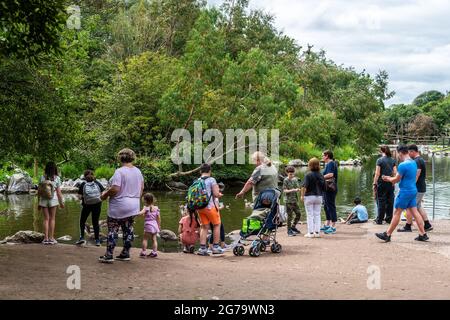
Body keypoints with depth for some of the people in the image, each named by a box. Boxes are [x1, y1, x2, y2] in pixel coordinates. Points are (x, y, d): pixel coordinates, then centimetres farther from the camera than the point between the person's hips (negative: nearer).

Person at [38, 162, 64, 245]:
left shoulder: (42, 178, -2)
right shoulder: (57, 178, -6)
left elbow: (39, 191, 0)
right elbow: (59, 192, -5)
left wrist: (38, 202, 8)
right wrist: (61, 202, 5)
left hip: (43, 200, 1)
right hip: (53, 200, -1)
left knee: (46, 219, 7)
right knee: (52, 218, 8)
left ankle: (46, 238, 4)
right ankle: (51, 238, 8)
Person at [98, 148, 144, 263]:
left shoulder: (119, 171, -17)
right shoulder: (138, 171, 6)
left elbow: (115, 189, -23)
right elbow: (142, 187, 14)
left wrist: (105, 195, -7)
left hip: (119, 207, -7)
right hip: (133, 206, 7)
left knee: (112, 230, 0)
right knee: (128, 229, 13)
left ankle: (109, 255, 1)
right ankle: (125, 254, 17)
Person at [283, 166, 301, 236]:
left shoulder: (295, 179, 10)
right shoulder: (286, 180, -7)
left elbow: (298, 187, 14)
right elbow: (284, 190, -12)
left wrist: (298, 190, -10)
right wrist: (293, 190, -24)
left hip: (295, 200, 6)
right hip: (288, 200, -6)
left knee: (298, 214, 7)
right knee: (290, 216, -3)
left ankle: (293, 227, 25)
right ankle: (289, 231, 5)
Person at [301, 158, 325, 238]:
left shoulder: (308, 175, -12)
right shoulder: (321, 175, 4)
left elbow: (304, 186, -18)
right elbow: (324, 187, 9)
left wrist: (302, 195, -11)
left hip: (309, 196, -5)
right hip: (319, 196, 5)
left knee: (310, 215, 1)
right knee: (317, 214, 10)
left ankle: (311, 233, 1)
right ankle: (317, 232, 9)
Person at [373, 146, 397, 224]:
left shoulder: (380, 160, -9)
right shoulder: (393, 160, 5)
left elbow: (377, 173, -10)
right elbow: (395, 173, 4)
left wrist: (374, 183, -5)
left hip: (382, 183, -4)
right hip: (390, 183, 4)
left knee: (381, 201, 1)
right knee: (390, 201, 10)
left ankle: (379, 219, 4)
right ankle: (389, 219, 14)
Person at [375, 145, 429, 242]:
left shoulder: (403, 165, -19)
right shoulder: (414, 163, 10)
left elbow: (396, 180, -13)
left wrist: (388, 178, 7)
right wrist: (391, 178, 21)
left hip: (405, 191, -8)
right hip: (413, 190, 8)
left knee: (397, 213, -2)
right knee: (415, 212, 10)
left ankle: (387, 235, 4)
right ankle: (423, 234, 8)